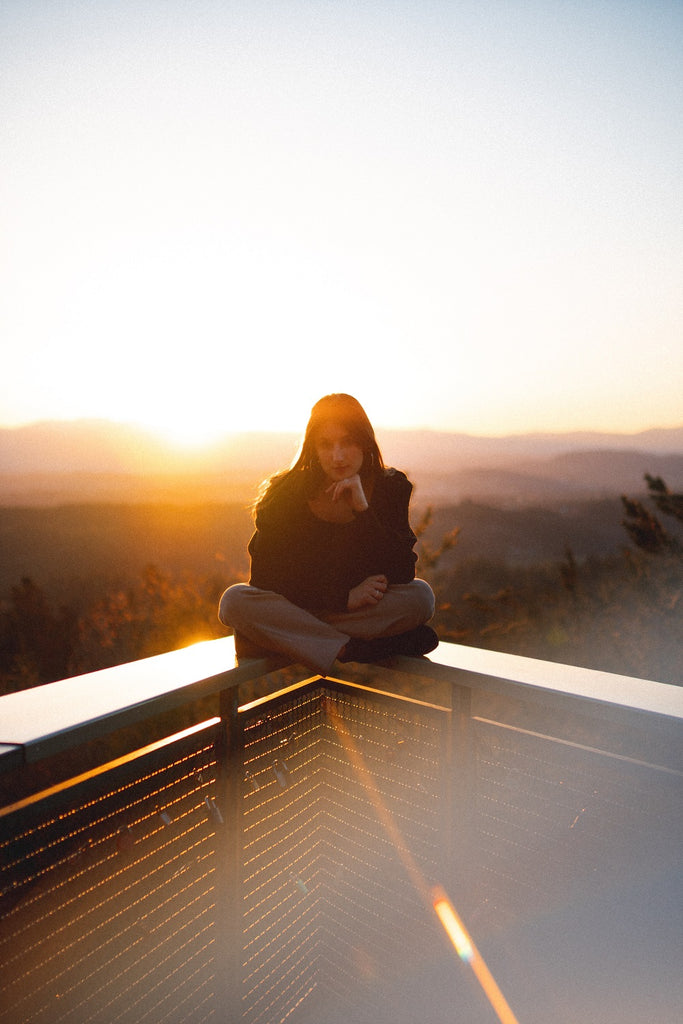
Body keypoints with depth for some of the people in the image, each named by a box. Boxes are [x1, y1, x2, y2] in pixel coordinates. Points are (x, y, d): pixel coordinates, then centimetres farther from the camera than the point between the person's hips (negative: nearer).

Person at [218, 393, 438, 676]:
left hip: (366, 610, 1)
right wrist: (343, 597, -21)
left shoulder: (389, 488, -7)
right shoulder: (287, 492, -10)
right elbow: (266, 576, -14)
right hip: (293, 606, 0)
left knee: (421, 595, -25)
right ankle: (356, 649, -29)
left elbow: (402, 575, -17)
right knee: (235, 600, -27)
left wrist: (363, 509, -26)